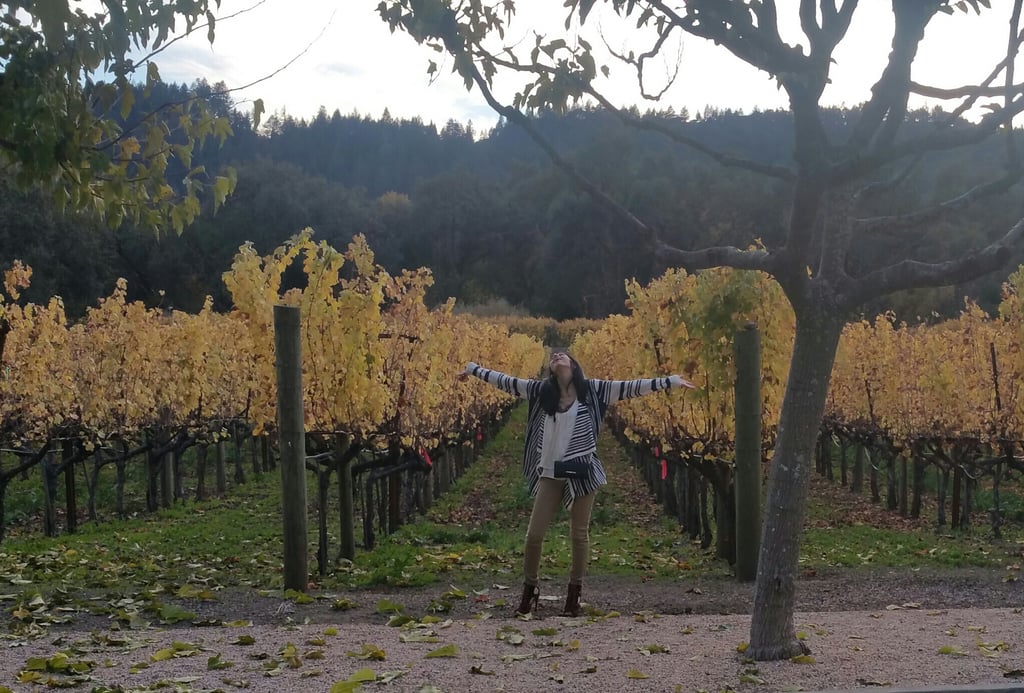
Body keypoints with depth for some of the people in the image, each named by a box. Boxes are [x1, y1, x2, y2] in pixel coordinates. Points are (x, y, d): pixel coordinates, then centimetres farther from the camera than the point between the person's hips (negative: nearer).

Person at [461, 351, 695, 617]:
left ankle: (575, 590, 24)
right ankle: (530, 588, 20)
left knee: (579, 533, 8)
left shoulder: (591, 389, -2)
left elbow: (630, 387, -4)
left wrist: (672, 381, -7)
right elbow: (506, 381, 9)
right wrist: (473, 368, 13)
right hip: (551, 473, 1)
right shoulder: (541, 390, 3)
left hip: (582, 471, -1)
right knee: (534, 533, 2)